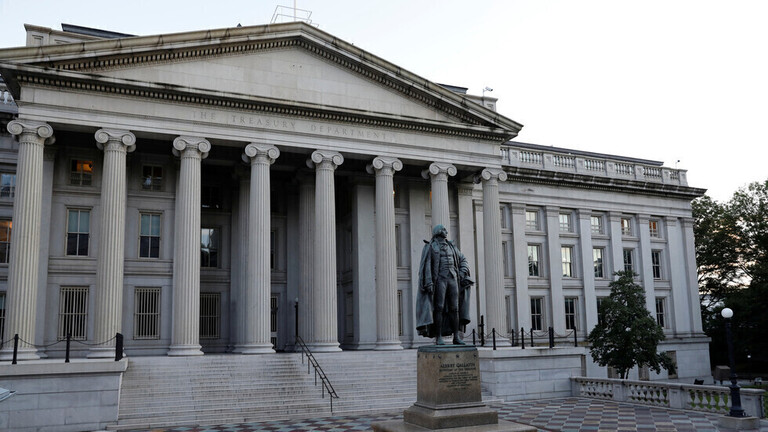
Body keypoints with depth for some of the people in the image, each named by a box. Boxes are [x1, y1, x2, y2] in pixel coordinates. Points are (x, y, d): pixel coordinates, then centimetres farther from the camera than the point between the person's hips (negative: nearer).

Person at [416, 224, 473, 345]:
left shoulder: (451, 246, 18)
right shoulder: (430, 247, 0)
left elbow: (463, 260, 25)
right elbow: (426, 266, -8)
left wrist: (462, 272, 5)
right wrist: (429, 283, -18)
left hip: (453, 279, 5)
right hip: (439, 279, -5)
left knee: (454, 308, 2)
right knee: (439, 309, -8)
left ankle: (456, 337, 6)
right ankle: (438, 338, -5)